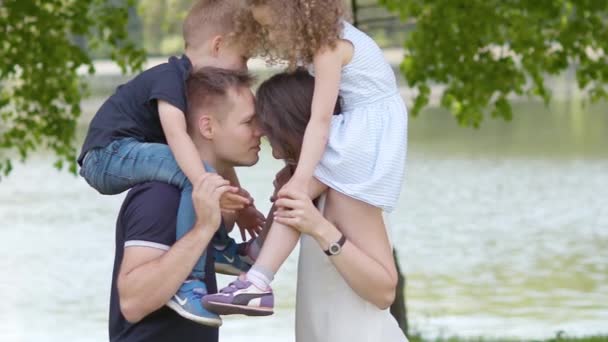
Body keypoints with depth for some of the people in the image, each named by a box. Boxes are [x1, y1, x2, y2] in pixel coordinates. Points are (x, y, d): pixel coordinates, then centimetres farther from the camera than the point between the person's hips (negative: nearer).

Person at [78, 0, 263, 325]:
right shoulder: (171, 76, -15)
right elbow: (176, 134, -31)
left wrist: (240, 204, 18)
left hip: (128, 155, 11)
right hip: (109, 154, -11)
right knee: (196, 172, -30)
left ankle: (218, 244, 20)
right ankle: (187, 282, -33)